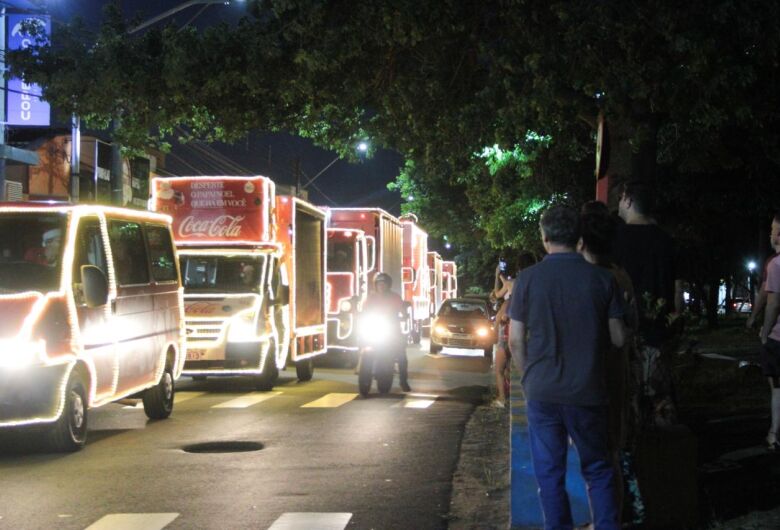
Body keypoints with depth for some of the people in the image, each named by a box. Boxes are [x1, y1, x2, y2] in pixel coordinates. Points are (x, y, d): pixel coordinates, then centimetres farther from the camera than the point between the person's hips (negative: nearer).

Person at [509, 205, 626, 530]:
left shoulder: (528, 279, -5)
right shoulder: (602, 280, -4)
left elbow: (515, 340, -3)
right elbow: (618, 339, -1)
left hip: (542, 392, 0)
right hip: (588, 392, 1)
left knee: (549, 473, 9)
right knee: (597, 470, 14)